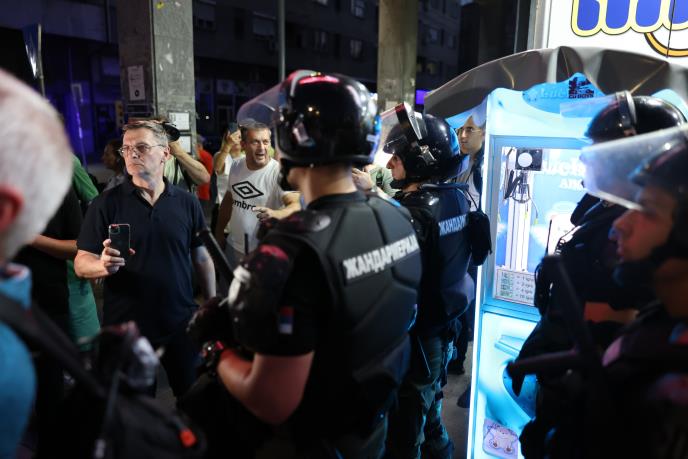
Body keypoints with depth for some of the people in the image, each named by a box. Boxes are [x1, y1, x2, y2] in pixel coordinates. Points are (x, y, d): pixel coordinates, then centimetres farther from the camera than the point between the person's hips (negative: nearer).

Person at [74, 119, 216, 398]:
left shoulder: (187, 203, -1)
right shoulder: (106, 204, -6)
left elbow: (202, 258, 6)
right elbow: (82, 263, -6)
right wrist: (104, 266, -28)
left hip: (181, 323, 2)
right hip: (125, 327, -1)